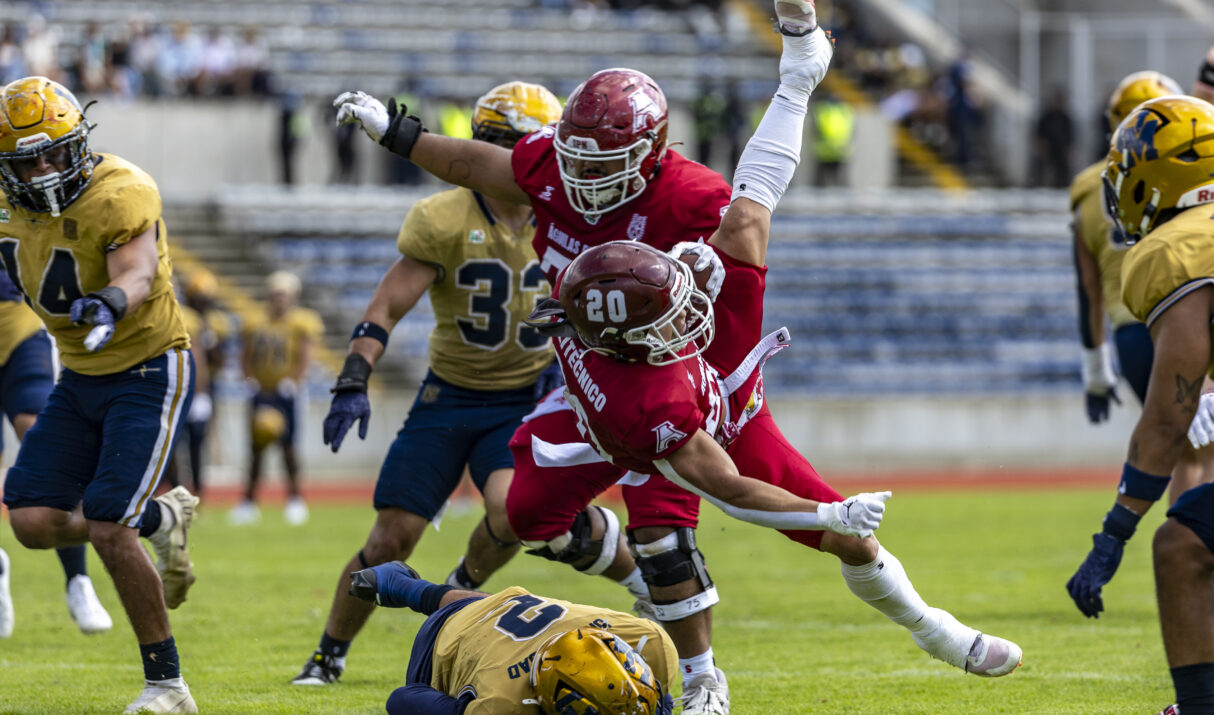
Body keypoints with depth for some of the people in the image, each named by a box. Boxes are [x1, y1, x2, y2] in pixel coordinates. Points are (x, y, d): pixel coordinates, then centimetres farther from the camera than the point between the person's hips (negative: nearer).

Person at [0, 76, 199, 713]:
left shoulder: (120, 195, -23)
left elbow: (137, 274, -40)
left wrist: (111, 304, -60)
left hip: (149, 371, -7)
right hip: (79, 377, 7)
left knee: (107, 531, -17)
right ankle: (161, 519, 23)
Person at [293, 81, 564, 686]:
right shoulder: (445, 221, -14)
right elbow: (387, 307, -14)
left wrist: (557, 363, -2)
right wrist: (353, 383, -25)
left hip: (522, 402, 2)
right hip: (449, 398, -2)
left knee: (510, 508, -26)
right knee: (392, 540, -2)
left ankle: (463, 590, 7)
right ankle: (330, 654, 19)